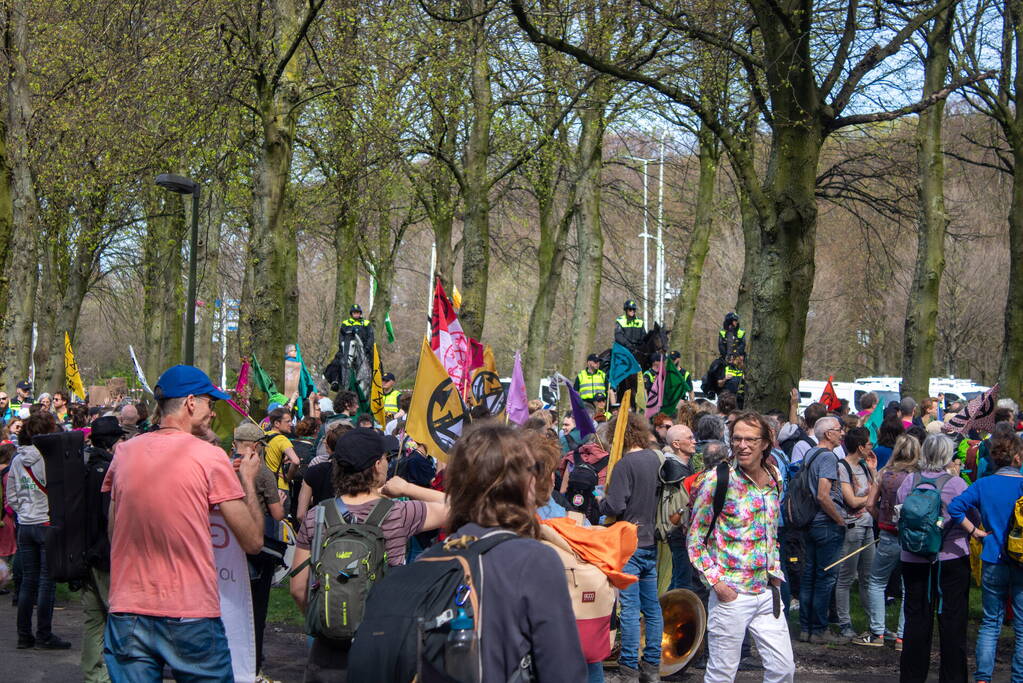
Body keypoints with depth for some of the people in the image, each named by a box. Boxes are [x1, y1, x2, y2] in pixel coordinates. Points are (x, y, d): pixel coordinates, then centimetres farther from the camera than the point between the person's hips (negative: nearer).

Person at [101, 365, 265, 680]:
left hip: (127, 612, 4)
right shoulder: (210, 457, -8)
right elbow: (253, 541, -6)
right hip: (191, 617, -4)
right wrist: (248, 479, 10)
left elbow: (113, 534, 15)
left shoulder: (124, 452, 5)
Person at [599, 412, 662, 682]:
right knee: (652, 606, 12)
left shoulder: (624, 464, -17)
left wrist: (600, 501, -2)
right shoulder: (655, 458, 5)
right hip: (652, 541, 7)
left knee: (630, 607, -2)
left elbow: (615, 507, -20)